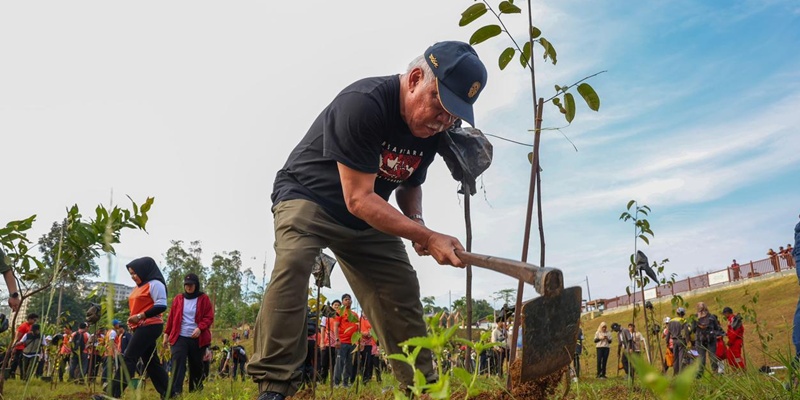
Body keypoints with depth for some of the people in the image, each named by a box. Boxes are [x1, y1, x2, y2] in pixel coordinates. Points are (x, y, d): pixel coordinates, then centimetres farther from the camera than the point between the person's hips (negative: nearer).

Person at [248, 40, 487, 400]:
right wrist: (427, 237, -36)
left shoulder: (434, 131, -7)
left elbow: (411, 183, 12)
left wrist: (415, 220, -11)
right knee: (293, 262, -33)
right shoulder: (363, 103, -31)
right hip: (307, 197, -6)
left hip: (365, 220, 6)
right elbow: (358, 199, -32)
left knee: (402, 292, 0)